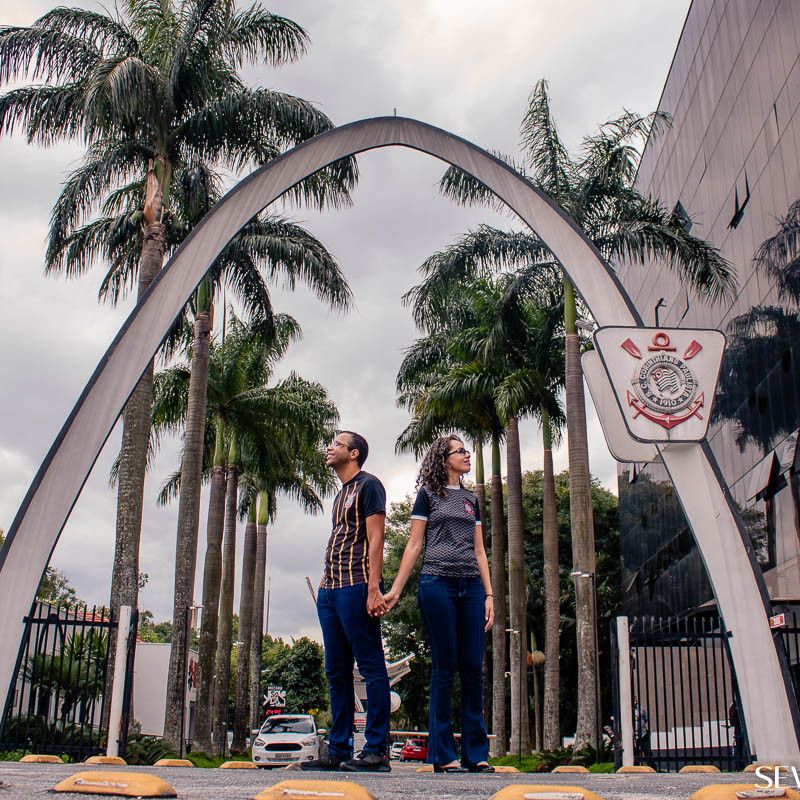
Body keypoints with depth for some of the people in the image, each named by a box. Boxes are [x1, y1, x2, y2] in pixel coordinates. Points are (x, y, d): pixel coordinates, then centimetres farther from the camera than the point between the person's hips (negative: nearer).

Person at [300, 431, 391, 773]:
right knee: (337, 672, 9)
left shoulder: (368, 485, -2)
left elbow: (375, 539, -10)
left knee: (370, 667, -6)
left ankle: (376, 751, -5)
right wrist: (325, 583, 14)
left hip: (355, 587, -9)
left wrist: (373, 588, -19)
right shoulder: (341, 494, 24)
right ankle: (338, 750, 14)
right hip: (330, 590, 9)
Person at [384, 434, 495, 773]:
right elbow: (414, 545, 4)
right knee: (444, 668, -3)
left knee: (473, 668, 1)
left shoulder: (471, 500, 20)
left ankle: (476, 753, 7)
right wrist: (396, 589, -3)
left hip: (471, 586, 4)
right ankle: (443, 754, 3)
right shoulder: (429, 494, 7)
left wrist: (489, 594, 10)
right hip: (437, 583, -4)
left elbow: (479, 551, 18)